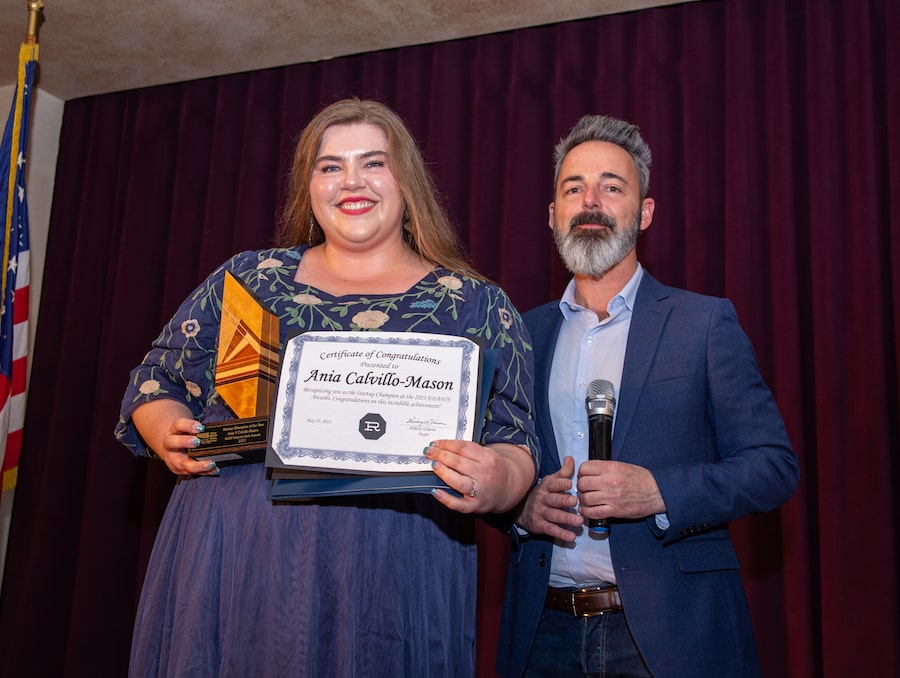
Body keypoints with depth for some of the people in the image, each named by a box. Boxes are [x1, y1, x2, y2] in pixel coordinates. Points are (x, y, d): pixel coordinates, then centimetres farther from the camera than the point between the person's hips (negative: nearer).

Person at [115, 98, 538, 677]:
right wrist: (172, 436, -6)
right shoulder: (248, 277, 10)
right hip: (225, 560, 2)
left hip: (390, 579, -1)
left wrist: (492, 485, -22)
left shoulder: (478, 306, 4)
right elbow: (156, 383, 16)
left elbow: (516, 448, 0)